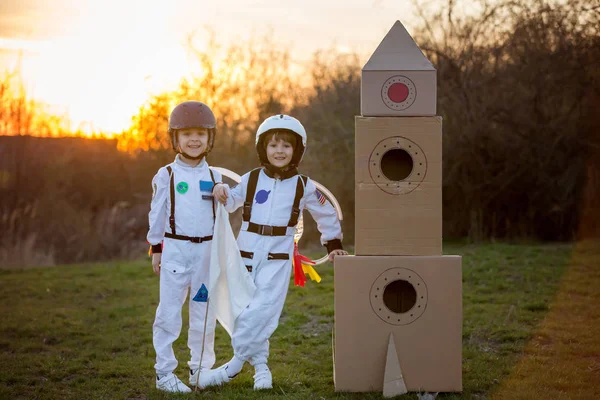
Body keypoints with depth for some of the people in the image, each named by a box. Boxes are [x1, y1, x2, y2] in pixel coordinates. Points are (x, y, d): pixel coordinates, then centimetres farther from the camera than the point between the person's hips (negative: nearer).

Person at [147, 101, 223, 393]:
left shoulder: (214, 177, 8)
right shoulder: (166, 175, -1)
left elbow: (221, 215, 13)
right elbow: (157, 214, 3)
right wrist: (156, 249, 2)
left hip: (206, 251, 3)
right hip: (175, 250, -3)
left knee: (204, 314, 9)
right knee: (169, 312, -3)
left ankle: (201, 368, 22)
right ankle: (164, 373, 3)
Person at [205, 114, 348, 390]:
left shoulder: (304, 186, 2)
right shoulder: (251, 179, 3)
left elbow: (327, 215, 16)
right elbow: (232, 202, 16)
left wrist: (333, 244, 21)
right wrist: (221, 192, -6)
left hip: (278, 256, -2)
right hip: (247, 251, 2)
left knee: (262, 311, -13)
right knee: (243, 312, 3)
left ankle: (235, 363, -7)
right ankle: (260, 366, 14)